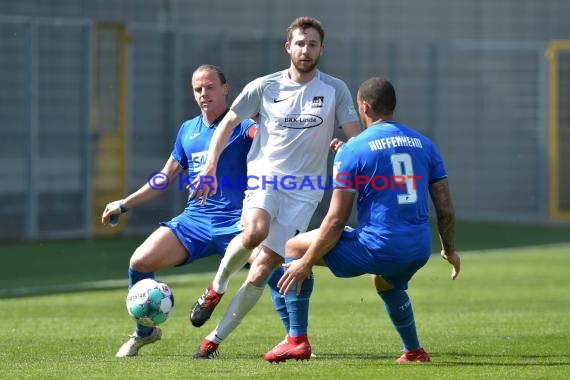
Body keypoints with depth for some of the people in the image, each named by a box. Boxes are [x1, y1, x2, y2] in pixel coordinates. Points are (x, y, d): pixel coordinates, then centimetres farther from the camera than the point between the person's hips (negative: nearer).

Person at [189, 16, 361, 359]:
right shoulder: (264, 87, 3)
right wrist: (211, 167, 0)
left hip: (304, 190, 0)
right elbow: (227, 124, 11)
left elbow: (357, 139, 4)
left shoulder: (335, 90, 2)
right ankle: (217, 287, -5)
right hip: (264, 175, 0)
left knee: (263, 269, -7)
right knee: (255, 231, -33)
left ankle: (215, 340, 3)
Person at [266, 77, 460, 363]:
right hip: (418, 252, 6)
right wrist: (450, 251, 26)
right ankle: (414, 351, 35)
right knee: (386, 281, 42)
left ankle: (297, 339, 8)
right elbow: (446, 211, 9)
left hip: (376, 248, -6)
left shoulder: (352, 150, -5)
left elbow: (336, 222, -7)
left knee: (294, 248, 14)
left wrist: (306, 262, 1)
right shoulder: (423, 144, 9)